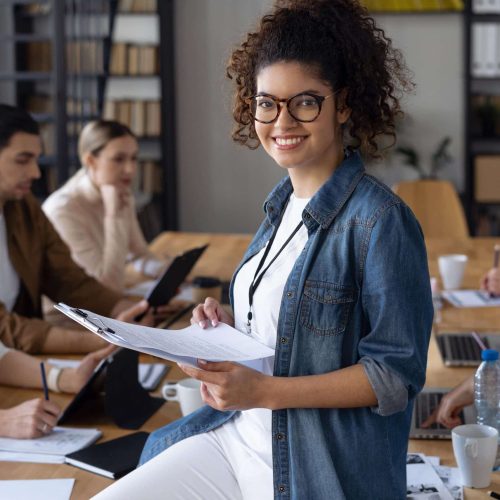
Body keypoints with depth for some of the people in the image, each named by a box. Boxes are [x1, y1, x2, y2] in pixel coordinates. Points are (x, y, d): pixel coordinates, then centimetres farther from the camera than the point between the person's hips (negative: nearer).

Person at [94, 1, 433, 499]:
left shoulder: (379, 219, -16)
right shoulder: (282, 204, 10)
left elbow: (397, 373, -17)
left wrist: (262, 390, -22)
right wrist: (227, 328, 1)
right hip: (237, 436, 7)